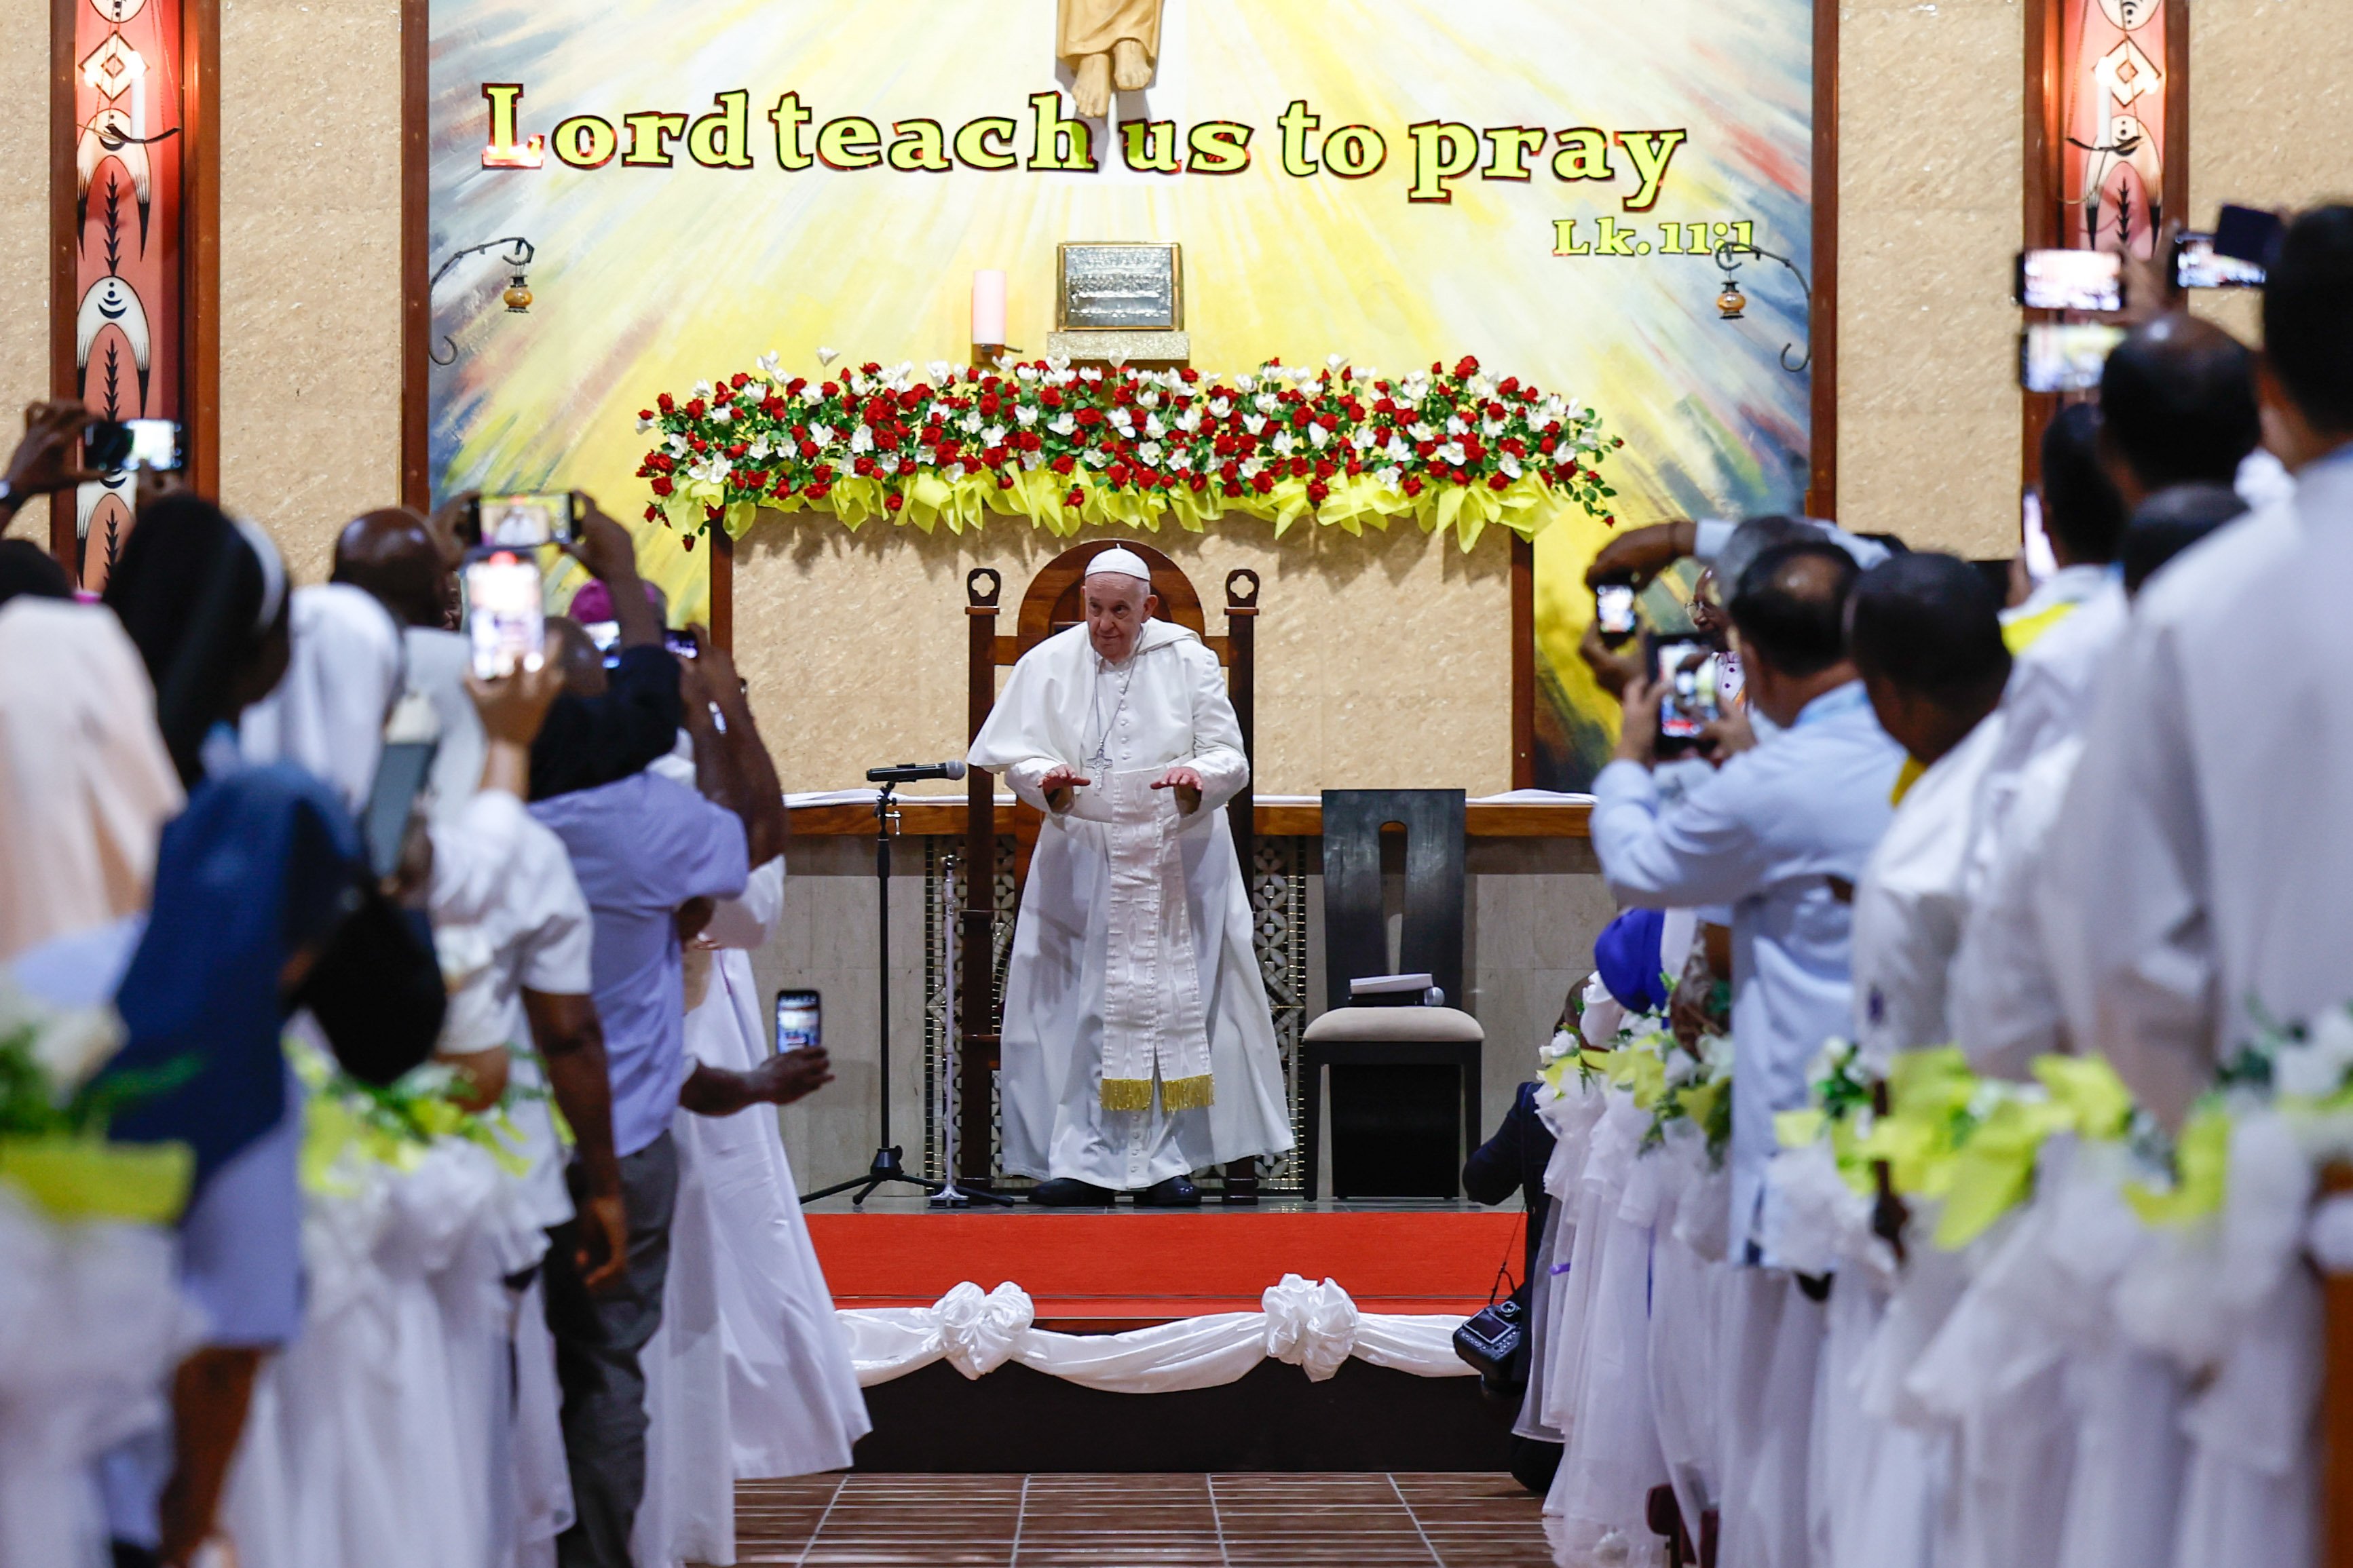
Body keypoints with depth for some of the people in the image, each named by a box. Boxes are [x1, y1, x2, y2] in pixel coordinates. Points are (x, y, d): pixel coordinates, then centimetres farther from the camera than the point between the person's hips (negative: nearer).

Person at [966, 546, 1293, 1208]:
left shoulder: (1188, 661, 1)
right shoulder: (1048, 664, 3)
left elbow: (1229, 756, -1)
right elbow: (1014, 753, -1)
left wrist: (1198, 778, -23)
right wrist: (1047, 778, -23)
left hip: (1178, 861, 0)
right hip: (1080, 862, 0)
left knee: (1172, 1006, 0)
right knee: (1076, 1009, -4)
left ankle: (1164, 1163, 6)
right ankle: (1082, 1162, 1)